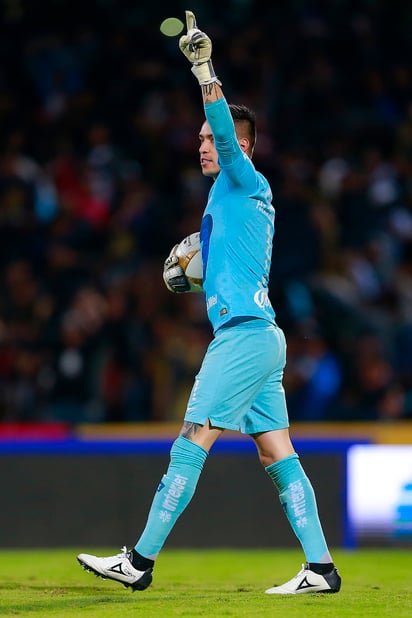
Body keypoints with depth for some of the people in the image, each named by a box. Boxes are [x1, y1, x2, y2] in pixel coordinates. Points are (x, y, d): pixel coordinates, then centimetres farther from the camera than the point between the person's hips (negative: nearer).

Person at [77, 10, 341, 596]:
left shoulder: (245, 183, -4)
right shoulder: (237, 197, 23)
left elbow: (228, 132, -23)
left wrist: (205, 69, -33)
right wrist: (187, 272, 17)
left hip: (245, 334, -10)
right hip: (257, 335, 10)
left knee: (190, 446, -8)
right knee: (278, 457, 5)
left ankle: (140, 561, -6)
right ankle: (321, 568, 2)